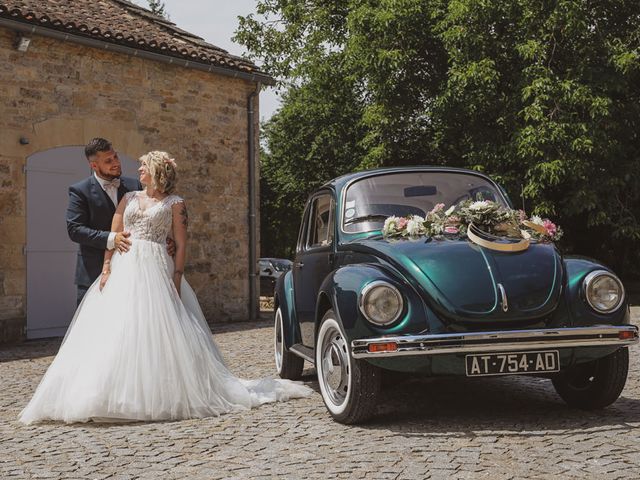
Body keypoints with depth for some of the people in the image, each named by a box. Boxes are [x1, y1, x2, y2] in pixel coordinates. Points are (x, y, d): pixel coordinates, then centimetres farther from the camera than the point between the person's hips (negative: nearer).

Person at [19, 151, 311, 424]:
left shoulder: (174, 204, 5)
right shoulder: (129, 198, 17)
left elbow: (181, 245, 0)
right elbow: (113, 235, 12)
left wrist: (176, 279, -9)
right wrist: (106, 268, 1)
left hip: (155, 270, -4)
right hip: (123, 268, 4)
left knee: (158, 331, -9)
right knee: (116, 331, -2)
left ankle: (160, 394, -2)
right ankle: (119, 394, 3)